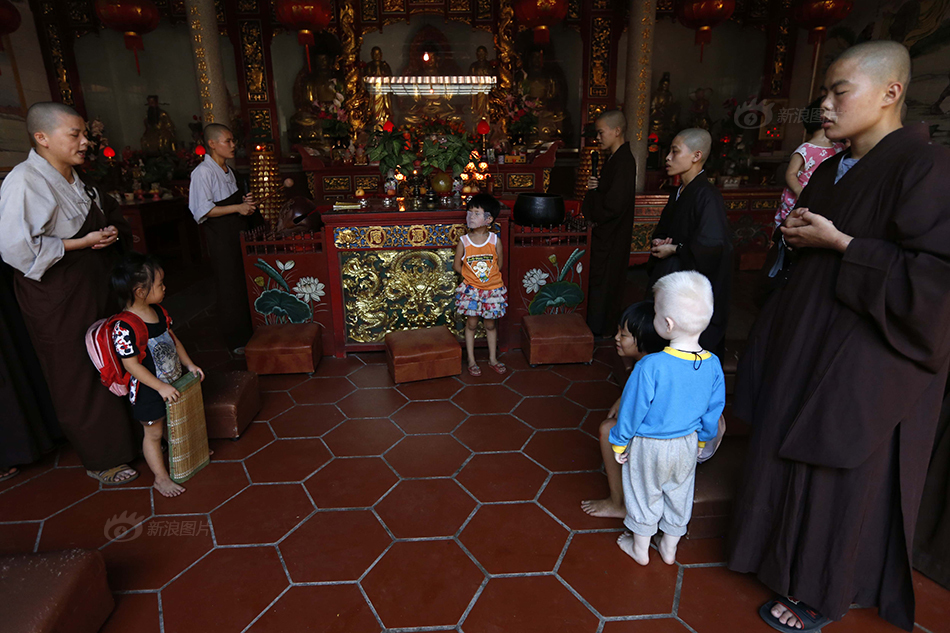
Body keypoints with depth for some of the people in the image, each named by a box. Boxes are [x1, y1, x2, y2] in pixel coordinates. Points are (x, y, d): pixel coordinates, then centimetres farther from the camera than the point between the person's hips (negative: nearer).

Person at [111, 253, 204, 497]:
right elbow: (131, 365, -25)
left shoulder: (158, 312, -2)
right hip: (149, 391, -7)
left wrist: (189, 364, 8)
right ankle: (161, 478, 24)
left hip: (171, 384, 7)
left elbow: (173, 339, 11)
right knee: (154, 433, 10)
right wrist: (161, 387, -24)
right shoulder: (124, 327, -27)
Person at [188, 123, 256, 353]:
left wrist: (244, 201, 5)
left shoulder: (227, 169, 14)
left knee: (246, 280, 13)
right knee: (229, 285, -1)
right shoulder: (203, 172, -14)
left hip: (239, 230, 9)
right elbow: (205, 211, -19)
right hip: (221, 235, -9)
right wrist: (238, 207, -20)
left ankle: (248, 331, 27)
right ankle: (236, 340, 10)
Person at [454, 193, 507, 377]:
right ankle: (471, 361, 23)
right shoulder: (464, 241, -10)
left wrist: (487, 276, -4)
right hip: (471, 290, 0)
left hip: (492, 289, 0)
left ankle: (493, 359, 30)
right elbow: (457, 266, -1)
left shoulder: (495, 241, -9)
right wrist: (472, 276, -4)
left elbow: (499, 264, 3)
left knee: (491, 324, 13)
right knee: (471, 323, 8)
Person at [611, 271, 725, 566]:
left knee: (644, 496, 18)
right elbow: (714, 410, 0)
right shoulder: (713, 365, -14)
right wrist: (701, 440, 17)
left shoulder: (650, 367, -32)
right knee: (678, 496, 24)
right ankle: (669, 549, 44)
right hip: (688, 444, 5)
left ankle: (640, 549, 39)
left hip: (649, 445, -4)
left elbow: (632, 408, -20)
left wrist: (620, 442, -4)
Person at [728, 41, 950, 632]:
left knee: (840, 479, 7)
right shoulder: (832, 169, 9)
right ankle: (792, 558, 43)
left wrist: (838, 243, -21)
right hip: (808, 346, 8)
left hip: (861, 366, -8)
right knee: (792, 461, 20)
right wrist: (798, 233, 2)